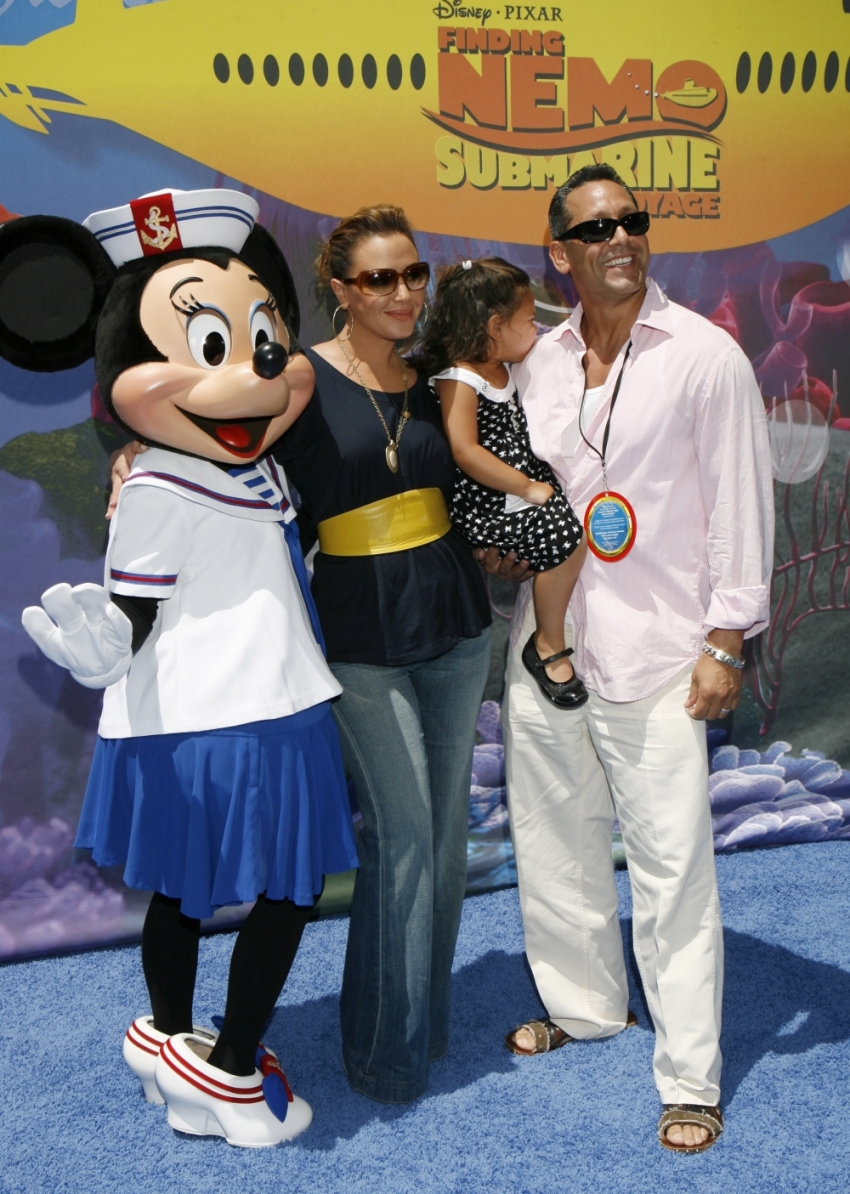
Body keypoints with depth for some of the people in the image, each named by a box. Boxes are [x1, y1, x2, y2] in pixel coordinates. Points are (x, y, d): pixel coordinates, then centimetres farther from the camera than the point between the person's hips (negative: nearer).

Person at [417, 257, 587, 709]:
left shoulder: (503, 367, 14)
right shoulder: (458, 378, -14)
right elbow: (463, 451, -25)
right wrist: (528, 488, -22)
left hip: (520, 490, 10)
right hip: (483, 506, -10)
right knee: (567, 531, -23)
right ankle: (549, 647, -9)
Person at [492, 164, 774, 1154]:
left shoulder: (705, 355, -6)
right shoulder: (537, 362, 8)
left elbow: (740, 501, -6)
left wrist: (726, 640, -9)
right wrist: (500, 535, -1)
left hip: (654, 654, -5)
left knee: (672, 868, -1)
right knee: (553, 839, 17)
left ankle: (690, 1081, 14)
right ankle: (583, 1004, 39)